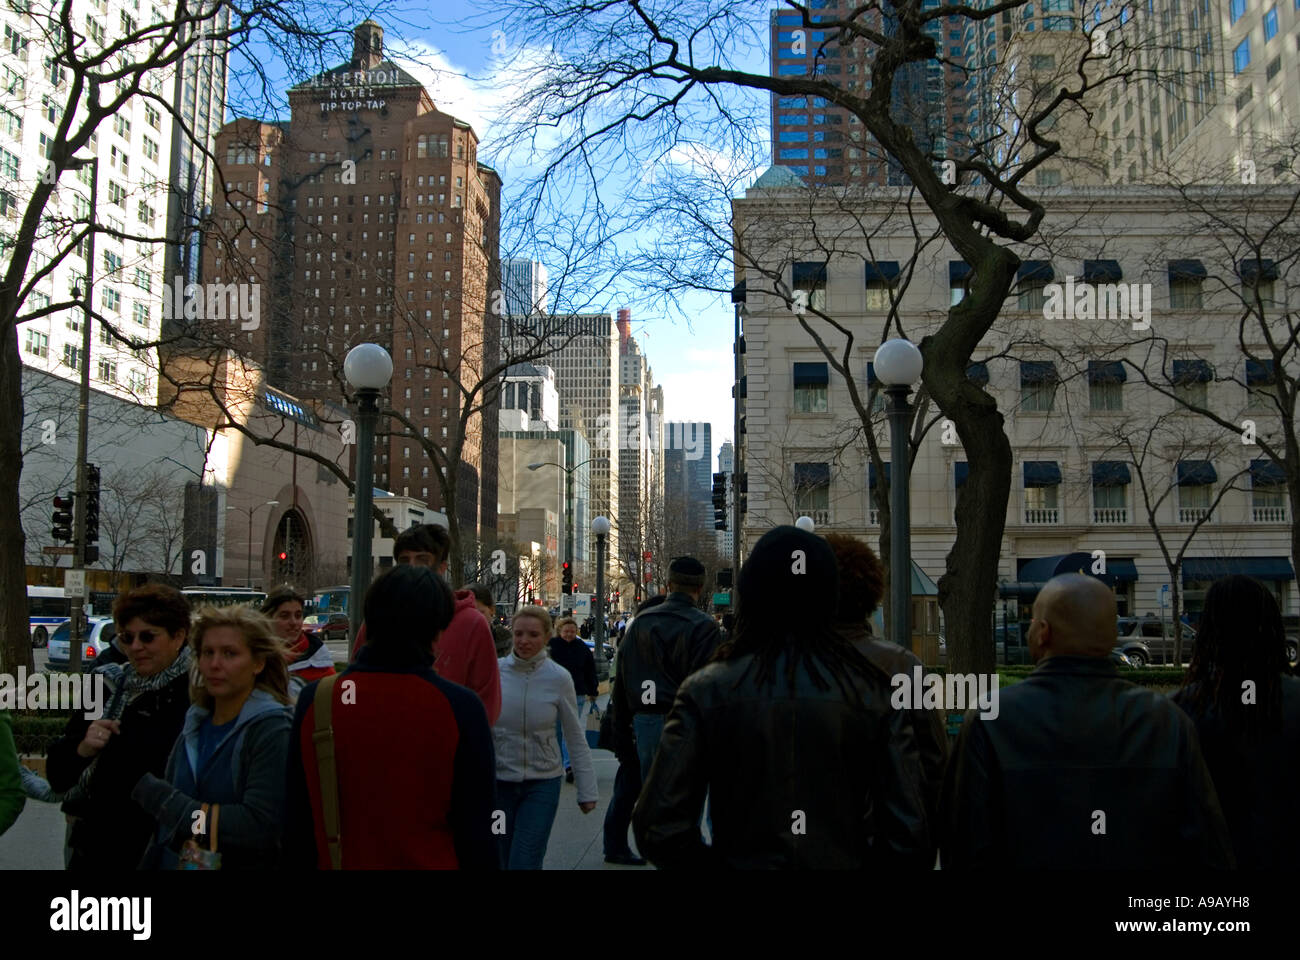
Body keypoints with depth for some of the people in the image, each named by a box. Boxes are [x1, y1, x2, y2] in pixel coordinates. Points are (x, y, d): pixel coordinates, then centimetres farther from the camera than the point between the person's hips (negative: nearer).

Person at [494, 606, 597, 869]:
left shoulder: (559, 678, -9)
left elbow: (575, 737, -2)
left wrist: (587, 791, 0)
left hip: (542, 783, -2)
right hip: (498, 781, 2)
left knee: (524, 864, -6)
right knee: (501, 862, 13)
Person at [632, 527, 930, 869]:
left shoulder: (705, 691, -13)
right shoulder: (875, 693, -11)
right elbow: (908, 840, -12)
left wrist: (711, 863, 0)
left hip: (742, 862, -1)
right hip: (845, 861, 1)